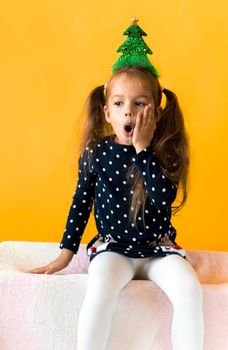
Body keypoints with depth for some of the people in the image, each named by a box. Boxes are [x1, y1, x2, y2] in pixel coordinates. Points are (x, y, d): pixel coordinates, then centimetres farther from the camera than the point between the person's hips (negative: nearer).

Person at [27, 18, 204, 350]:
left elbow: (164, 198, -22)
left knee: (189, 289, -25)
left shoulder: (165, 152, -5)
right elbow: (81, 202, 5)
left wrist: (142, 149, -22)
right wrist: (67, 252, 6)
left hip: (158, 248, 1)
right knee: (99, 290, -30)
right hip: (113, 247, 0)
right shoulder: (96, 152, -4)